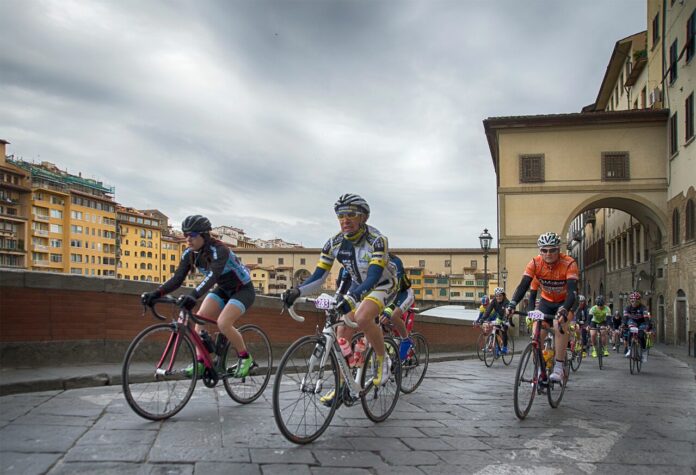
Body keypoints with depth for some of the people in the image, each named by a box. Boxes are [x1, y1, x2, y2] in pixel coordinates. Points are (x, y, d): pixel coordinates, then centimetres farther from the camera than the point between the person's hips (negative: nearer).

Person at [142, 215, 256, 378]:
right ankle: (200, 362, -7)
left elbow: (212, 276, -45)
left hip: (243, 289, -7)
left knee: (223, 323, -24)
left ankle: (246, 358, -4)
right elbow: (177, 279, -14)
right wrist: (156, 294, -30)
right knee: (200, 317, -13)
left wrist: (194, 295, -60)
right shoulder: (189, 254, -9)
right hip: (223, 290, 7)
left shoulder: (219, 250, -30)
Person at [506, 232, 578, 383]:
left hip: (565, 301, -3)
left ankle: (558, 368, -20)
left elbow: (572, 290, -38)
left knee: (560, 325, -29)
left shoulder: (569, 263, -29)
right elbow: (523, 285, -27)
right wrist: (512, 304, -44)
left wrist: (564, 310, -55)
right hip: (547, 300, 3)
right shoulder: (535, 263, -21)